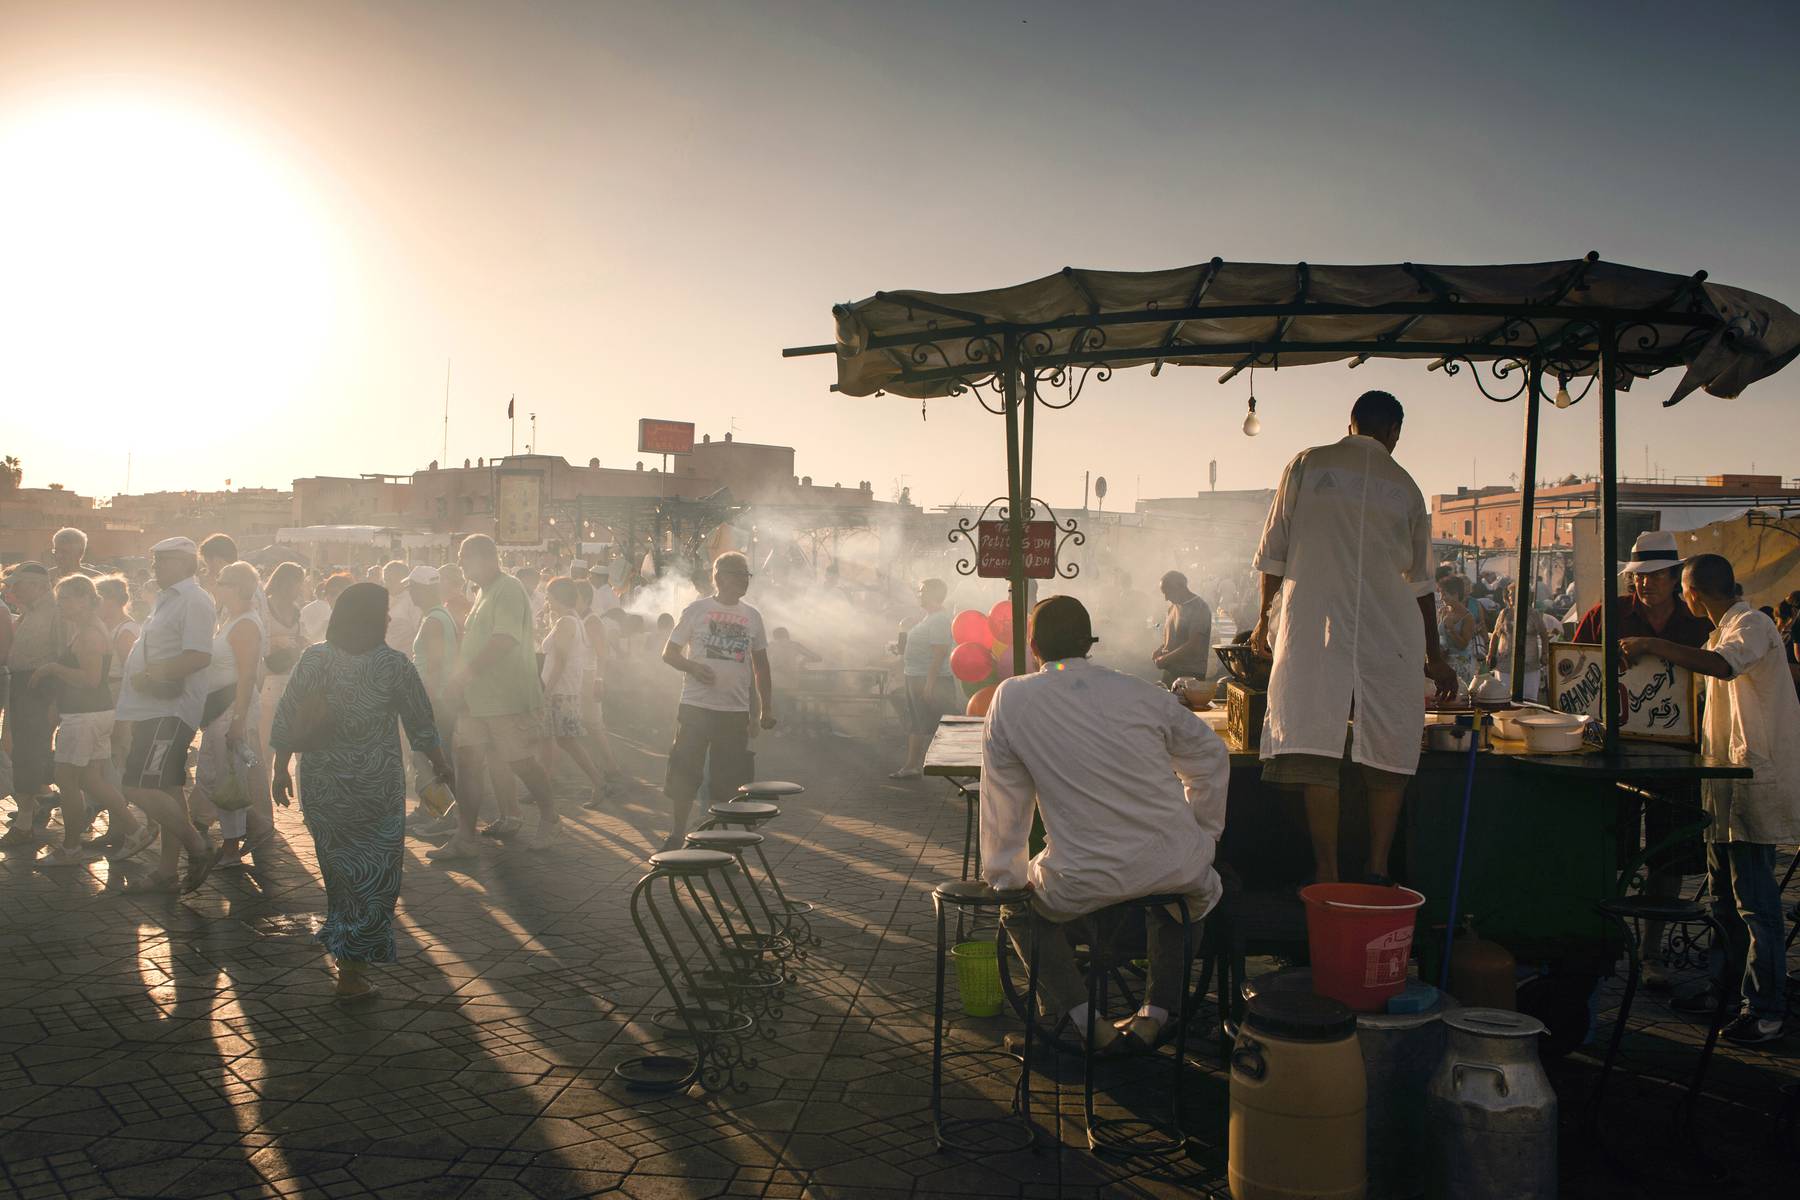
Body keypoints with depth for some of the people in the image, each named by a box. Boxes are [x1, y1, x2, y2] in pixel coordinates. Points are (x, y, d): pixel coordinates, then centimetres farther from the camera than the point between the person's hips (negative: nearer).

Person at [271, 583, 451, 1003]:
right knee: (374, 877, 6)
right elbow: (422, 725, -3)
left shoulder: (313, 659, -3)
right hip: (376, 790, -3)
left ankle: (343, 944, 38)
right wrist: (442, 766, 11)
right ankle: (352, 974, 6)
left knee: (341, 871, 22)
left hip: (320, 790, 4)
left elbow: (285, 723, -1)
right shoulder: (392, 664, -10)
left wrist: (281, 769, 12)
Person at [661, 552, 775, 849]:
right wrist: (692, 667, -18)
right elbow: (669, 653, 2)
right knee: (683, 776, 0)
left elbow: (761, 664, 14)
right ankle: (676, 837, 13)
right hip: (696, 706, -3)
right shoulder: (696, 610, -1)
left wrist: (767, 707, 10)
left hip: (736, 712, 3)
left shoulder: (752, 616, 9)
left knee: (729, 781, 8)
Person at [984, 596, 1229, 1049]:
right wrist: (1203, 837, 30)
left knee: (1020, 908, 29)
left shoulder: (1011, 699, 0)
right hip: (1178, 867, 3)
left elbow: (1003, 806, 4)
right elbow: (1212, 759, 17)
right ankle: (1155, 1014, 27)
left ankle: (1084, 1021, 14)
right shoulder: (1143, 692, 6)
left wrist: (1005, 879, 18)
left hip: (1083, 884, -2)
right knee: (1197, 886, 38)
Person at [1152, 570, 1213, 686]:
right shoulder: (1173, 606, 15)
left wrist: (1165, 659, -15)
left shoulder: (1199, 608, -11)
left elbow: (1193, 647, -18)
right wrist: (1159, 651, 4)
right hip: (1170, 671, 7)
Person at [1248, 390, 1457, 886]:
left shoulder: (1308, 465, 6)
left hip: (1315, 626, -2)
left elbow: (1274, 550, 6)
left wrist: (1264, 615, 19)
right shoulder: (1405, 485, 11)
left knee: (1316, 752, -2)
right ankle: (1377, 871, 11)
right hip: (1391, 635, 2)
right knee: (1389, 755, 10)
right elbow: (1420, 582, 18)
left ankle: (1328, 877, -2)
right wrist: (1434, 657, 27)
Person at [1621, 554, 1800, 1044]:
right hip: (1728, 781, 10)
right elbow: (1708, 675, 24)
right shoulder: (1725, 630, 18)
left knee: (1754, 899, -7)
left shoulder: (1752, 625, -13)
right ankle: (1724, 987, 26)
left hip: (1756, 782, -10)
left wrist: (1653, 646, -29)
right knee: (1724, 894, 16)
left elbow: (1721, 665, -33)